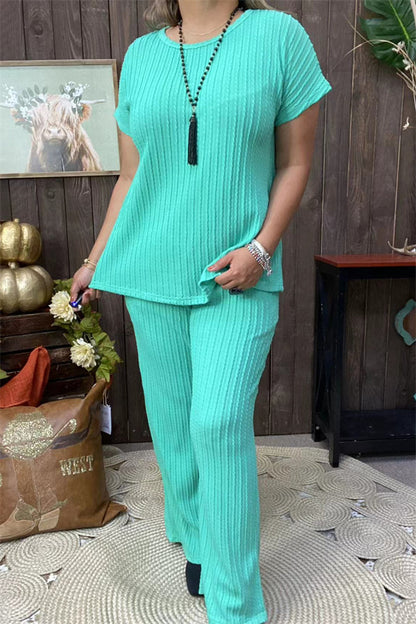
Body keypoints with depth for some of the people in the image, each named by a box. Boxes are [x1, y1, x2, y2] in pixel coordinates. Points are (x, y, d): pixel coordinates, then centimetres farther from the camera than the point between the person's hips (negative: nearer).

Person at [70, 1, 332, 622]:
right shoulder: (141, 55, 11)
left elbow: (295, 163, 1)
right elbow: (130, 178, 13)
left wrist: (262, 248, -13)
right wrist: (95, 263, 12)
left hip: (237, 279, -3)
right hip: (153, 274, 4)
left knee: (221, 424, -9)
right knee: (173, 419, 11)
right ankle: (196, 537, 36)